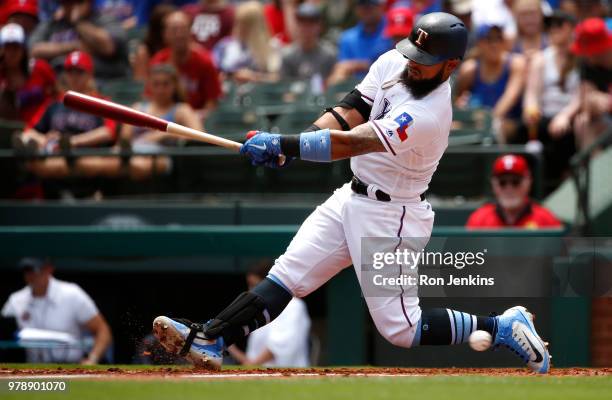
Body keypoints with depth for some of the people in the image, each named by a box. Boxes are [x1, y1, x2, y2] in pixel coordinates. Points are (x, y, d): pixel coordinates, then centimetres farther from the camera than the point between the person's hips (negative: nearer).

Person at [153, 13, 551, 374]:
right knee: (288, 273, 1)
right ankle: (209, 341, -3)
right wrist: (294, 143, -20)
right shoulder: (392, 64, -3)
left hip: (391, 217, -8)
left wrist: (284, 144, -36)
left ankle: (502, 328, 6)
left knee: (401, 327, -5)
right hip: (354, 196, 8)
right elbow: (348, 113, -4)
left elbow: (349, 144, -33)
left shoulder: (427, 116, -28)